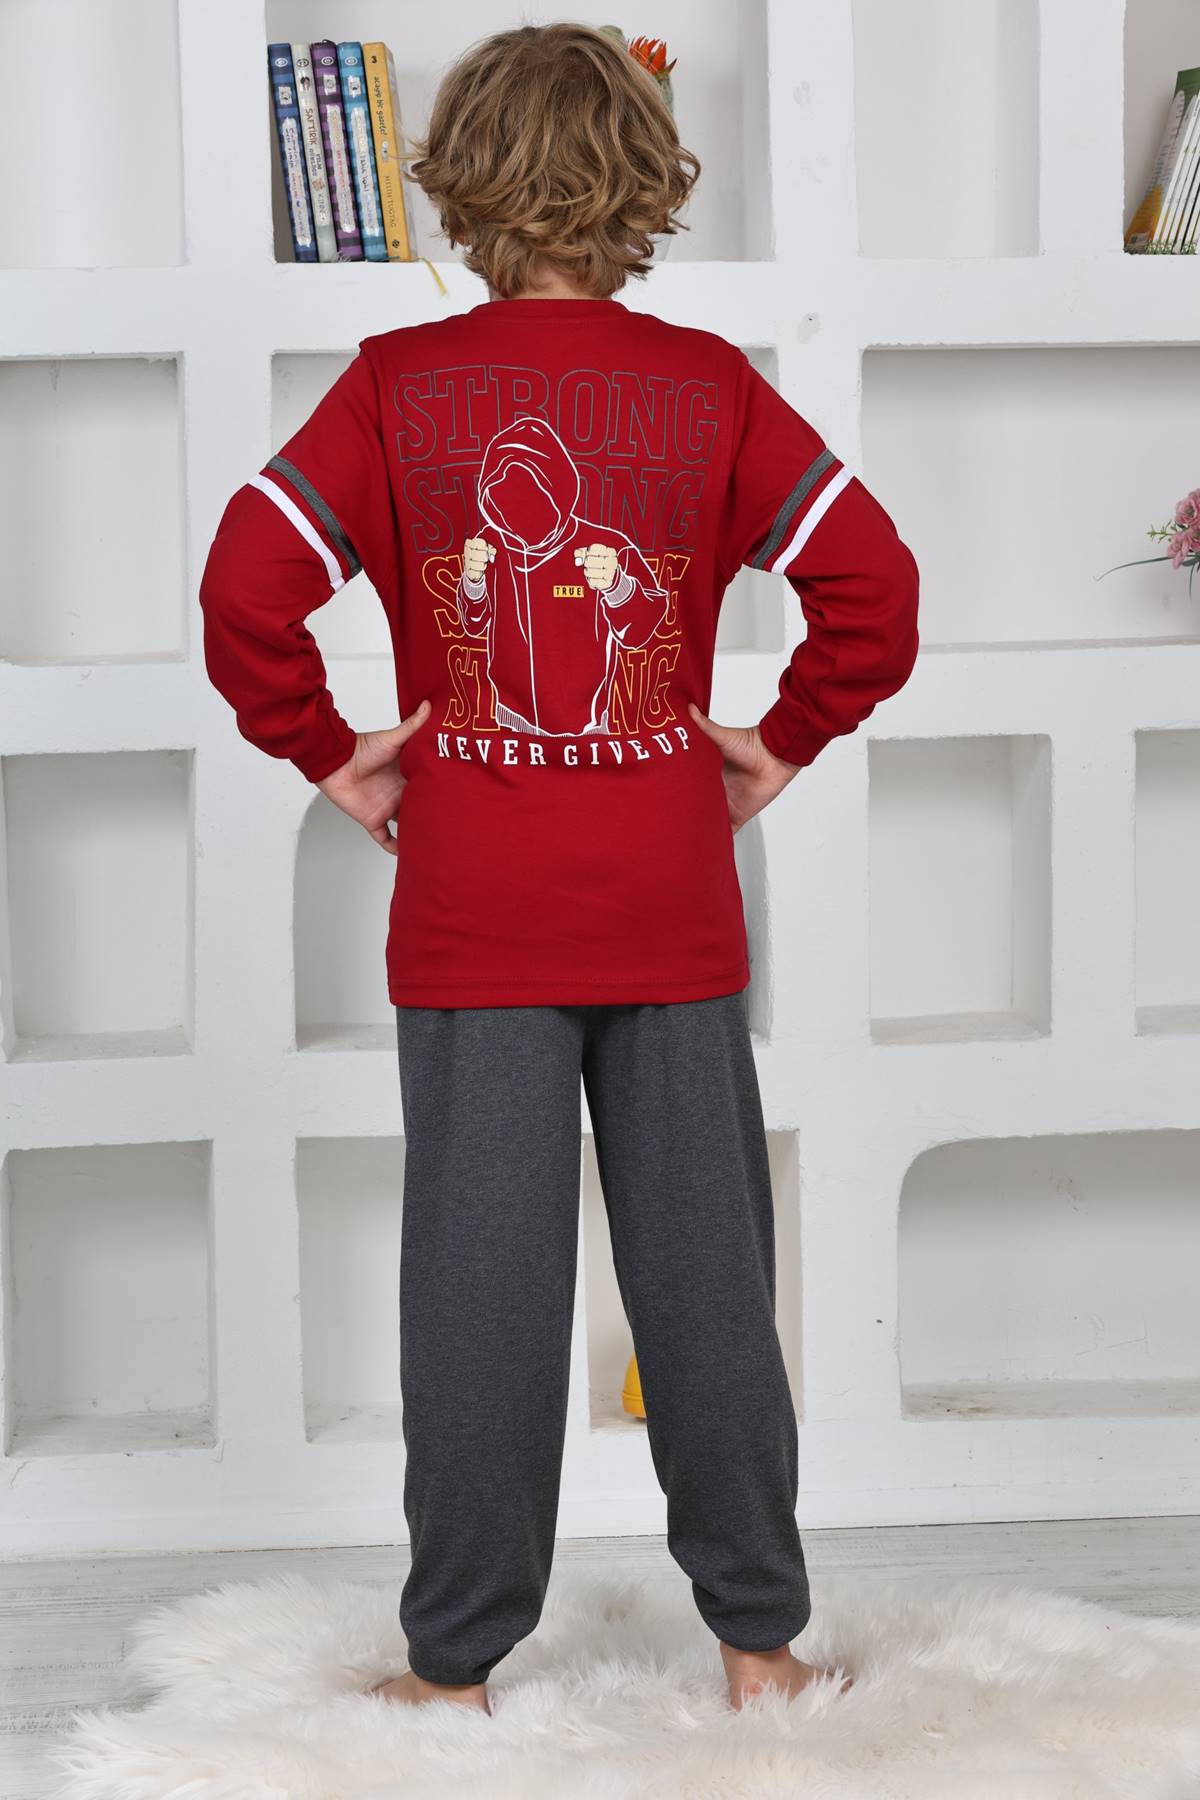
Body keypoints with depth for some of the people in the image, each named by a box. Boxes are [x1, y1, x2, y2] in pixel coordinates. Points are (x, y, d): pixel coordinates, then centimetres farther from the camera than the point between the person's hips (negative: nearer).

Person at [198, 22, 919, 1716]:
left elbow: (246, 587, -10)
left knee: (481, 1276, 6)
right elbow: (875, 582, -6)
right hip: (675, 918, 1)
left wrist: (329, 752, 3)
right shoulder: (709, 384, 0)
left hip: (471, 926, -1)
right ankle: (759, 1638, 21)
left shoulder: (395, 385, -3)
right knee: (705, 1267, 10)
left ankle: (456, 1661, 17)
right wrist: (784, 742, 5)